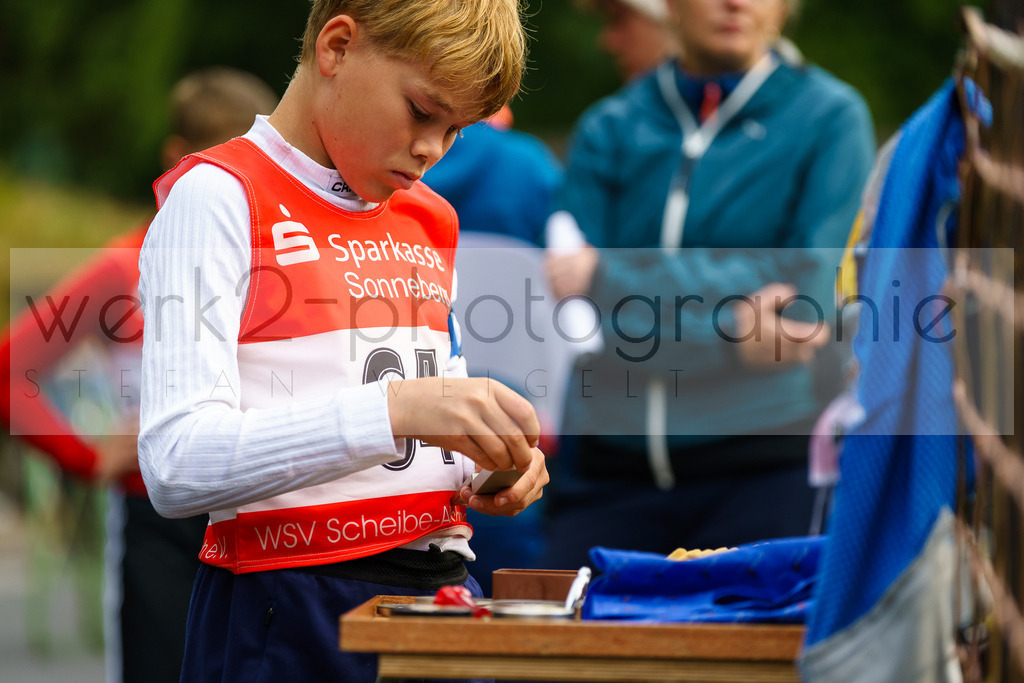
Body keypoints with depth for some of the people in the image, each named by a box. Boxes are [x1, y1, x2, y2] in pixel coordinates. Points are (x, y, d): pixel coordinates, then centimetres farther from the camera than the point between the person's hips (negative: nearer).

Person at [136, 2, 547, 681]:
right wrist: (398, 409, -29)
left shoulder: (432, 220, 15)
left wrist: (495, 463, 1)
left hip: (442, 589, 7)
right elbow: (178, 466, -20)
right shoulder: (217, 197, -8)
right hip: (291, 618, -7)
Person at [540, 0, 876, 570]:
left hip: (764, 464, -2)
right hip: (610, 467, 3)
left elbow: (812, 289, -9)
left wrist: (613, 275, -11)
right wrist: (728, 332, -17)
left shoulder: (830, 116, 2)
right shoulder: (609, 128, 9)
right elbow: (573, 312, -2)